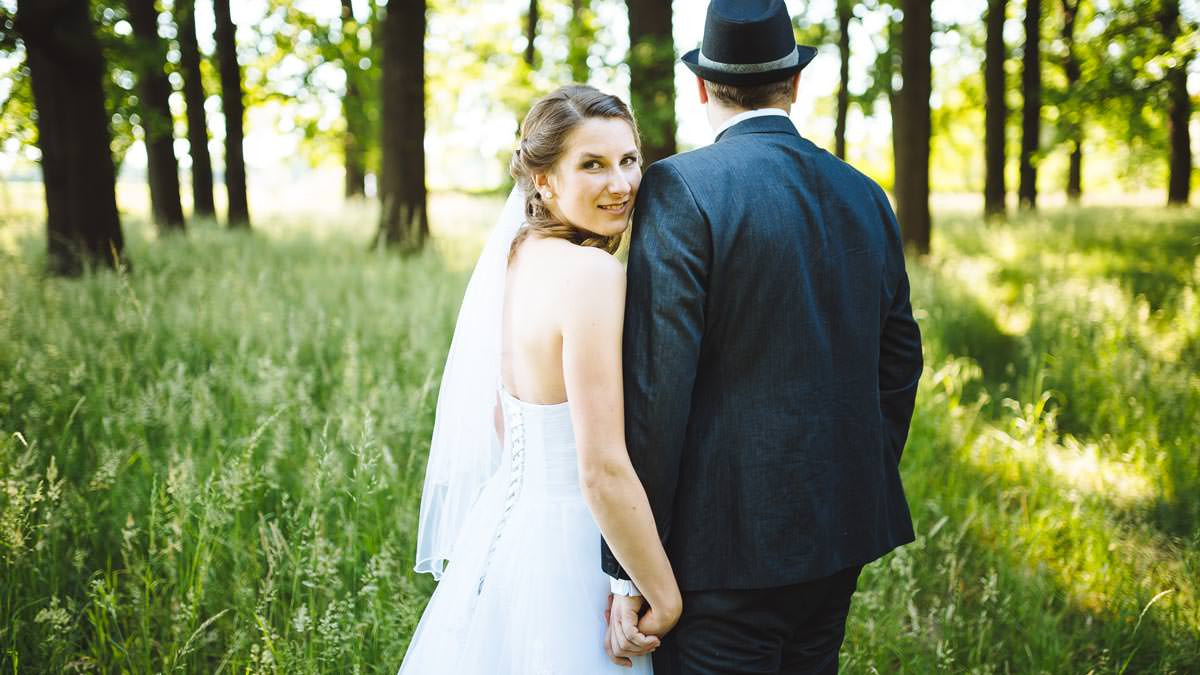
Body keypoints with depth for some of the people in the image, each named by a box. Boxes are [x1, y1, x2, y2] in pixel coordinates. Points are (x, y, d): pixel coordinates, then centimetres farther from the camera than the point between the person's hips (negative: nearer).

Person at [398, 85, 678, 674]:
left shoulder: (515, 255, 2)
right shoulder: (592, 272, -24)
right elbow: (603, 470, -26)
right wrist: (667, 598, -16)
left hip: (505, 522, 8)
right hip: (568, 547, -8)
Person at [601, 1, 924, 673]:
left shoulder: (682, 188, -12)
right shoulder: (866, 196, 7)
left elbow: (656, 384, -18)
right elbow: (899, 364, 13)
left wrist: (629, 570, -13)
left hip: (728, 542, -7)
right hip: (840, 537, 7)